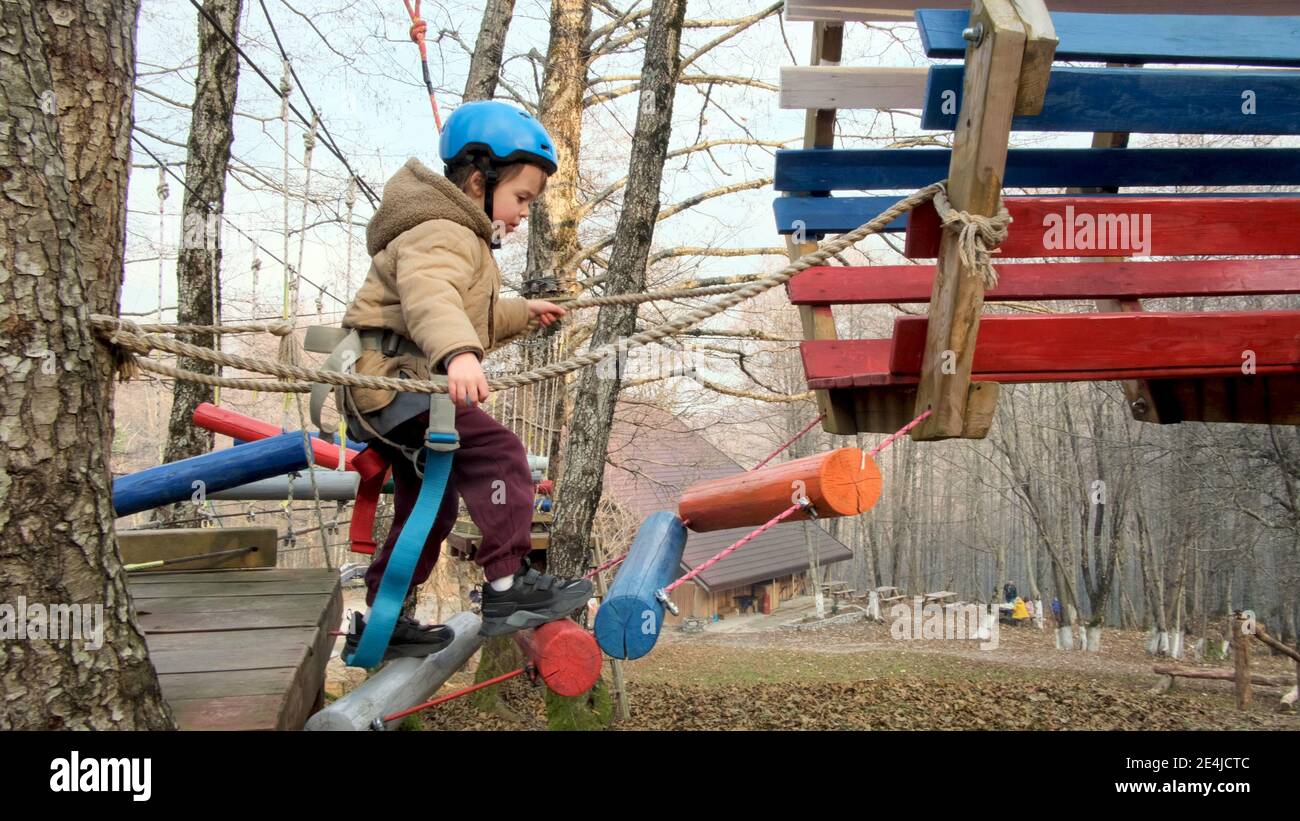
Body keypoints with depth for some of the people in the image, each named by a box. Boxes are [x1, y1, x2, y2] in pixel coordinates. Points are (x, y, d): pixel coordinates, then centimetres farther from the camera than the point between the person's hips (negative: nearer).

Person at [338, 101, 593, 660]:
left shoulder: (463, 237, 23)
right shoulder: (441, 234, -14)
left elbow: (473, 317, 38)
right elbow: (430, 297, -38)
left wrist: (523, 313, 45)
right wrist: (458, 352, -55)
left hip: (389, 394, 11)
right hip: (394, 379, -11)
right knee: (499, 454, -24)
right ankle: (508, 585, -27)